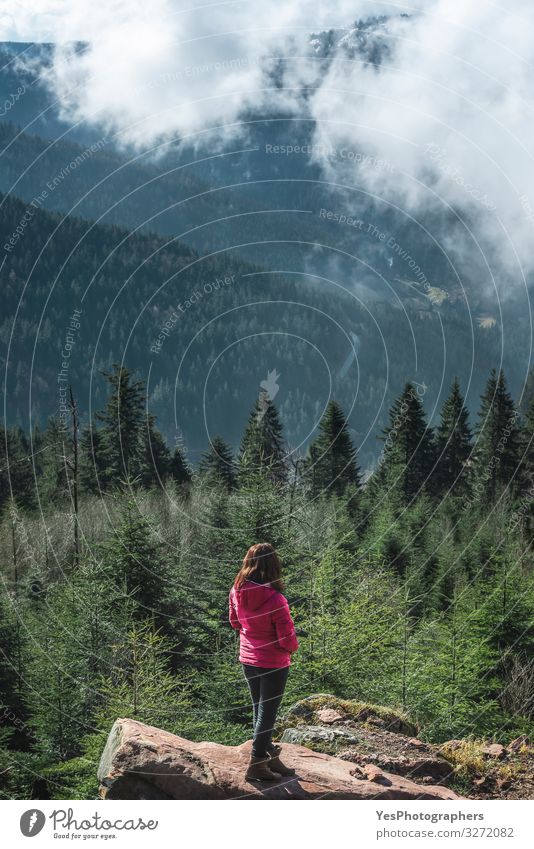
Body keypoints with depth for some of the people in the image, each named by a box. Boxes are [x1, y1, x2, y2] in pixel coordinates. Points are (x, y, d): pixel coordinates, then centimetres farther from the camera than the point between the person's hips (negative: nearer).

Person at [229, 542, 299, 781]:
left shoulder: (236, 592, -10)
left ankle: (271, 757, 39)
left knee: (260, 710, 22)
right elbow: (288, 638, -22)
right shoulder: (274, 599, -28)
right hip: (273, 663, -6)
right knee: (267, 713, 8)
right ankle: (256, 766, 15)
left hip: (248, 659, 6)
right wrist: (293, 646, 0)